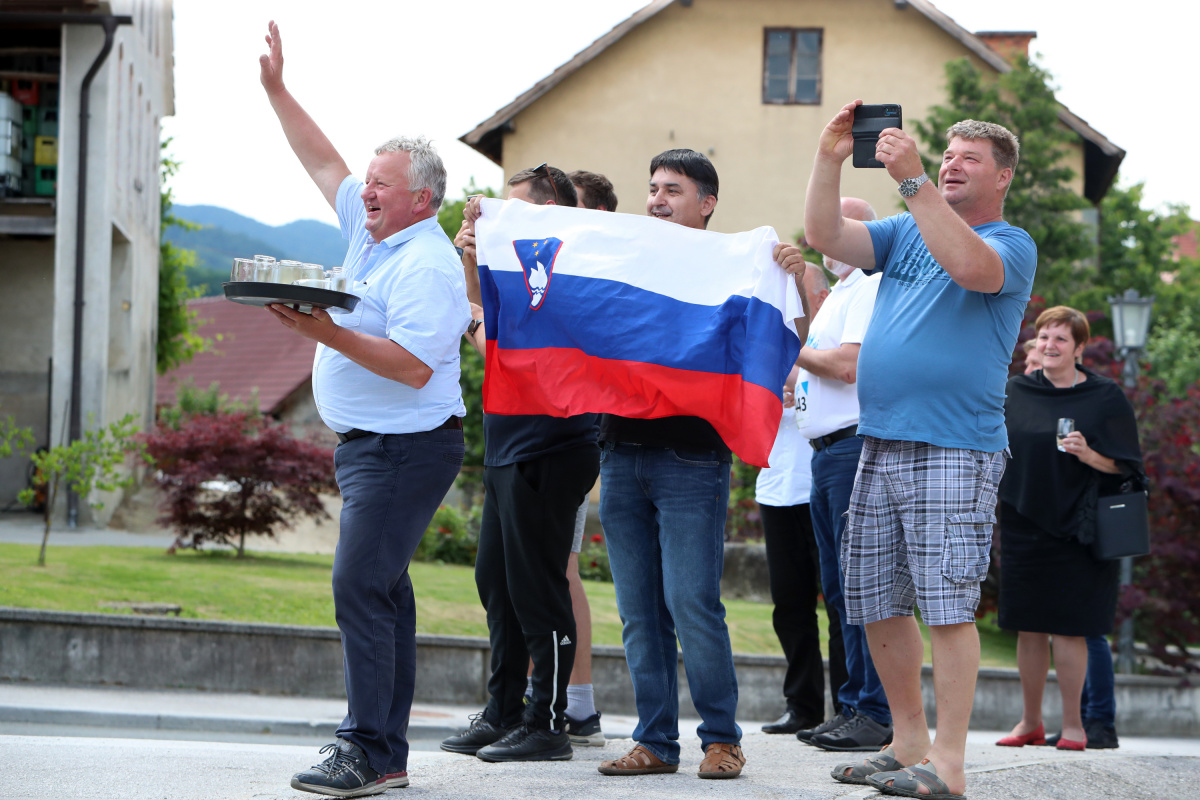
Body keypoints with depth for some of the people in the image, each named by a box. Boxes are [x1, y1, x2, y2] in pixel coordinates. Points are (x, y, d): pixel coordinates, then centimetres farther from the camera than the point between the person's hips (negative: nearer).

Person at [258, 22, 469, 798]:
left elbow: (413, 365, -26)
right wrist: (276, 89, 22)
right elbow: (324, 162, 23)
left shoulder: (427, 265, -17)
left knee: (361, 584, -15)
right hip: (369, 443, 10)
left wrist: (329, 334, -29)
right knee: (379, 587, 10)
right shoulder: (373, 230, 11)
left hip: (407, 447, -10)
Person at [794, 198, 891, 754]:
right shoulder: (838, 293, 24)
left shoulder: (872, 288, -7)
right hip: (826, 452, 10)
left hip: (856, 445, -10)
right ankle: (850, 706, 15)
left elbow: (848, 364, -18)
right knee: (838, 587, 10)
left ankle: (875, 714, -11)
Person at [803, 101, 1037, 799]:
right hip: (880, 445, 7)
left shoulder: (1013, 245, 0)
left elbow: (970, 266, -23)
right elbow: (825, 235, 6)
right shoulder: (906, 234, 19)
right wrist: (830, 159, -7)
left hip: (956, 451, -7)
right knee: (876, 603, 9)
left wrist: (913, 180, -25)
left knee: (948, 606, -11)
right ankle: (909, 741, 20)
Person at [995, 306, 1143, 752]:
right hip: (1023, 526, 3)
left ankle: (1072, 725, 2)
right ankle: (1030, 723, 16)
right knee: (1029, 627, 6)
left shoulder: (1105, 398, -1)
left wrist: (1089, 455, -19)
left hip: (1074, 528, -3)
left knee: (1067, 627, -6)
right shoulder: (1015, 393, 9)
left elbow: (1124, 466, -2)